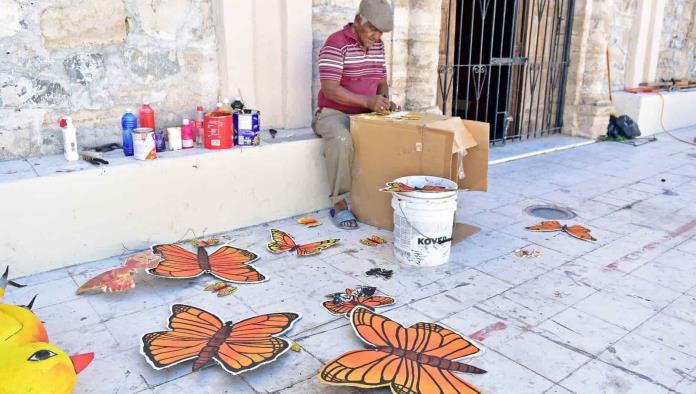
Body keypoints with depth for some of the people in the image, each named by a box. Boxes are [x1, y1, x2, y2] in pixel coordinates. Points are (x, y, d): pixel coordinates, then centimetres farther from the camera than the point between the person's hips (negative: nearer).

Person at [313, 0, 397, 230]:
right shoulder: (336, 44, -15)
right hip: (333, 114, -6)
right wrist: (368, 101, -32)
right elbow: (330, 90, -22)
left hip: (366, 115, 7)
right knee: (341, 139, -38)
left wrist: (385, 100, -8)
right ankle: (339, 204, -25)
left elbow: (382, 81, 16)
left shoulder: (378, 46, 8)